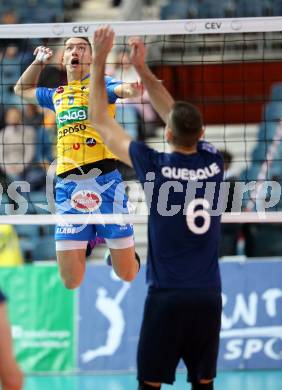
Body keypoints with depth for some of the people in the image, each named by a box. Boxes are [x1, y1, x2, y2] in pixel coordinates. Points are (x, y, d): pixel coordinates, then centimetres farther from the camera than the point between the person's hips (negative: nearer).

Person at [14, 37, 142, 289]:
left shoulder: (100, 83, 8)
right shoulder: (57, 95, 22)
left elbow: (121, 88, -17)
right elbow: (22, 90, 43)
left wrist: (130, 89, -39)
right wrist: (39, 62, 31)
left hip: (103, 179, -4)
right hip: (67, 185, 4)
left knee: (128, 275, -1)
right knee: (71, 282, 1)